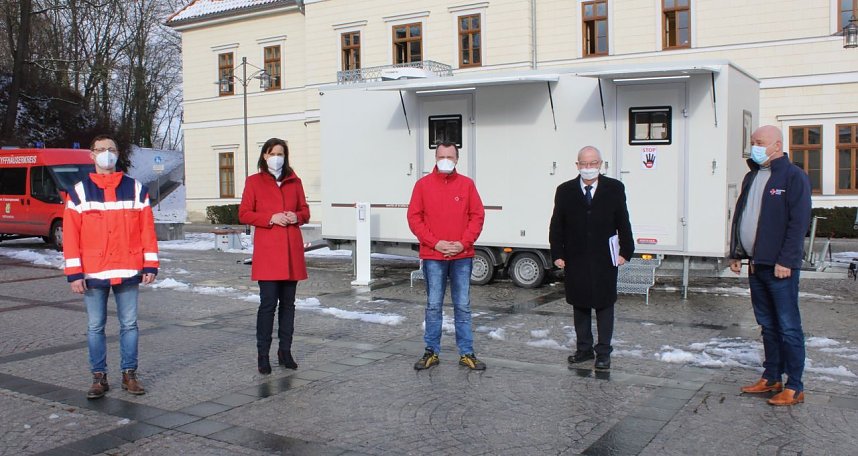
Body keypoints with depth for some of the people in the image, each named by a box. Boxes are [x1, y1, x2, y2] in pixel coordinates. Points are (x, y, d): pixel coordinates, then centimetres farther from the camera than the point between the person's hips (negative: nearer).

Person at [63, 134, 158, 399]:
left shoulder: (135, 189, 6)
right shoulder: (80, 192, 4)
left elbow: (147, 230, 4)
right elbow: (70, 234, 0)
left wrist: (150, 266, -1)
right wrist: (74, 273, -6)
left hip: (128, 272, 0)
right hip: (93, 274, 0)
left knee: (129, 325, 6)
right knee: (95, 327, 7)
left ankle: (129, 374, 17)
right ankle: (99, 377, 17)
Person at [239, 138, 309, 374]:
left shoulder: (294, 181, 14)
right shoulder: (254, 182, 6)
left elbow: (305, 211, 17)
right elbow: (244, 214, 1)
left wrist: (297, 217, -6)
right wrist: (271, 218, -13)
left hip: (292, 251, 4)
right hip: (267, 251, -3)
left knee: (288, 302, 8)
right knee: (268, 303, -6)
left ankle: (285, 351, 18)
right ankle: (262, 355, 3)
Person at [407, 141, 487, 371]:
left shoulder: (467, 184, 5)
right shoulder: (423, 184, 3)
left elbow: (477, 216, 3)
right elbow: (414, 218, 0)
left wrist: (463, 243, -9)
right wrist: (435, 243, -9)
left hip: (462, 256, 1)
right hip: (433, 257, -1)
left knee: (463, 306, 7)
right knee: (433, 306, 5)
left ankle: (467, 353, 15)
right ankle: (431, 352, 16)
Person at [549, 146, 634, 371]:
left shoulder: (615, 188, 0)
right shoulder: (565, 191, 2)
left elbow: (623, 223, 3)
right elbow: (556, 225, 4)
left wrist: (625, 251, -2)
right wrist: (557, 254, -2)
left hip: (604, 260, -1)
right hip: (575, 260, 2)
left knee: (604, 306, 5)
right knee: (580, 306, 9)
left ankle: (603, 352, 12)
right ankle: (584, 348, 21)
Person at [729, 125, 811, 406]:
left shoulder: (793, 177, -9)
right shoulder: (751, 177, 15)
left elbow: (798, 222, -15)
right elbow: (739, 217, 19)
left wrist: (785, 261, -19)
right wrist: (735, 253, 15)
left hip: (780, 267, -7)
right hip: (755, 265, 8)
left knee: (788, 327, -2)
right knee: (767, 325, 14)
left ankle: (794, 387, 5)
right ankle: (771, 378, 23)